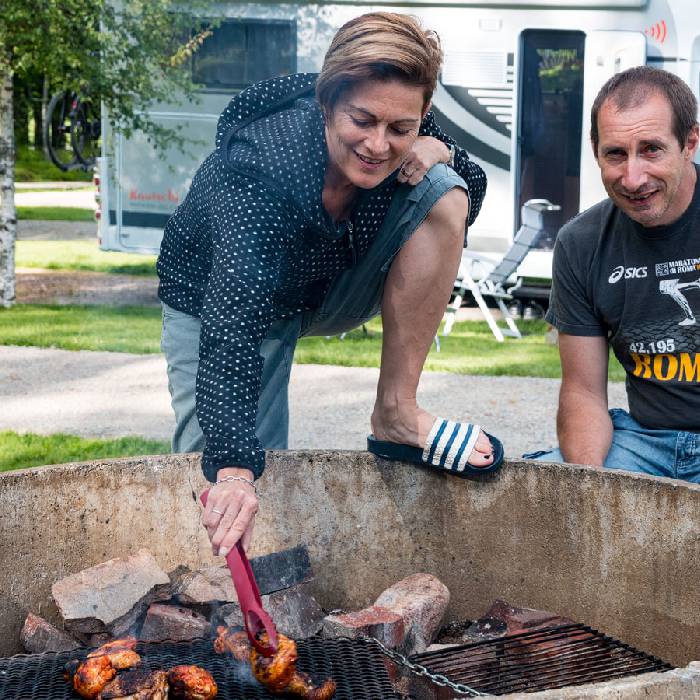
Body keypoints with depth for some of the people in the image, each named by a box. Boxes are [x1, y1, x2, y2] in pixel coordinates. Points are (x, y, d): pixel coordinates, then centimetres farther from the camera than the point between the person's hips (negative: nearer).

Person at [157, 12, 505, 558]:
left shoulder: (401, 150, -22)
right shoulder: (257, 170, -38)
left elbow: (470, 193, -1)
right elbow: (232, 327, -47)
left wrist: (441, 152, -26)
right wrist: (233, 467, -58)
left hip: (333, 293, 4)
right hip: (217, 300, -4)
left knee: (442, 190, -22)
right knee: (221, 485, -19)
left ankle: (397, 412, -18)